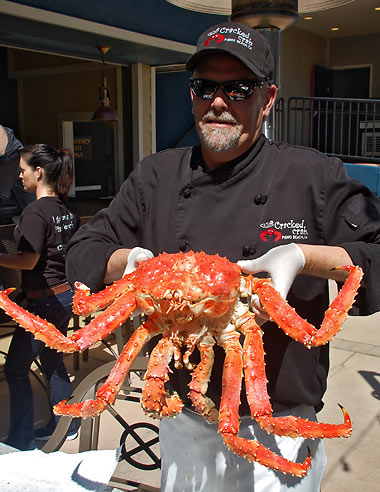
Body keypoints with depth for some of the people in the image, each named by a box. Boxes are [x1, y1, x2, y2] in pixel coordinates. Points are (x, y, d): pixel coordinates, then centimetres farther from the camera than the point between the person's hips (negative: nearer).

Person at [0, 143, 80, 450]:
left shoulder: (36, 212, -17)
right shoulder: (67, 209, 7)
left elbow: (28, 261, -19)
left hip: (44, 299, -9)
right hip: (66, 294, 9)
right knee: (52, 360, 21)